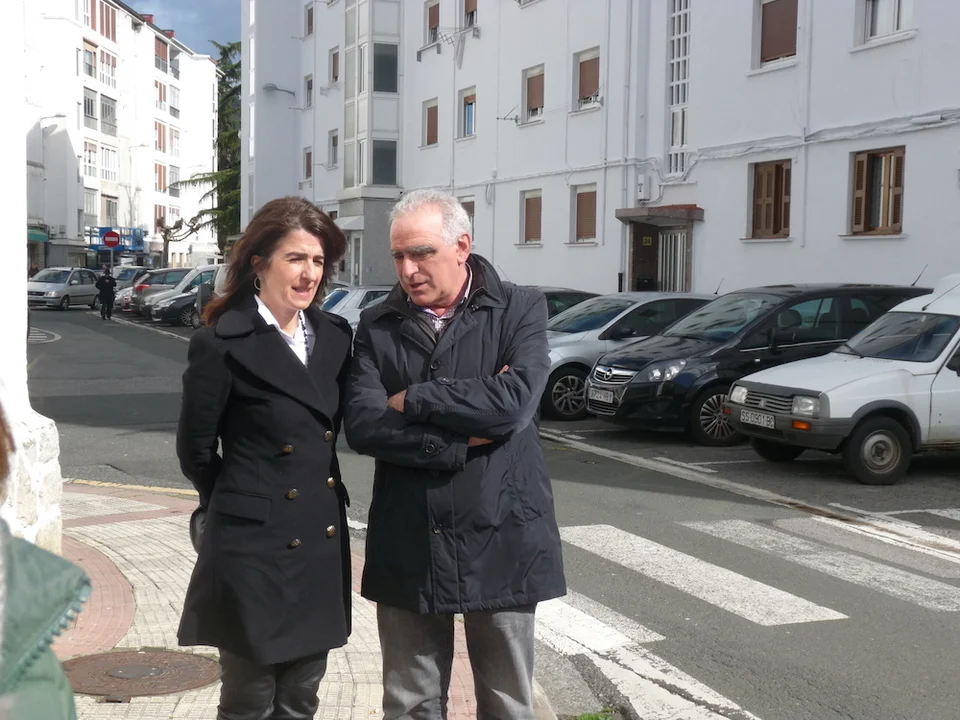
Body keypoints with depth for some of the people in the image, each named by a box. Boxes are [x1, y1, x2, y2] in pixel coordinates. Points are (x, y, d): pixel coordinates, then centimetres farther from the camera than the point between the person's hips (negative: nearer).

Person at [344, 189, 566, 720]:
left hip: (499, 541, -2)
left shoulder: (520, 310, -2)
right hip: (407, 546, 2)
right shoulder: (376, 327, 3)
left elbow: (513, 402, -19)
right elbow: (362, 426, -10)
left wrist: (411, 400, -11)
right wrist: (463, 440, -16)